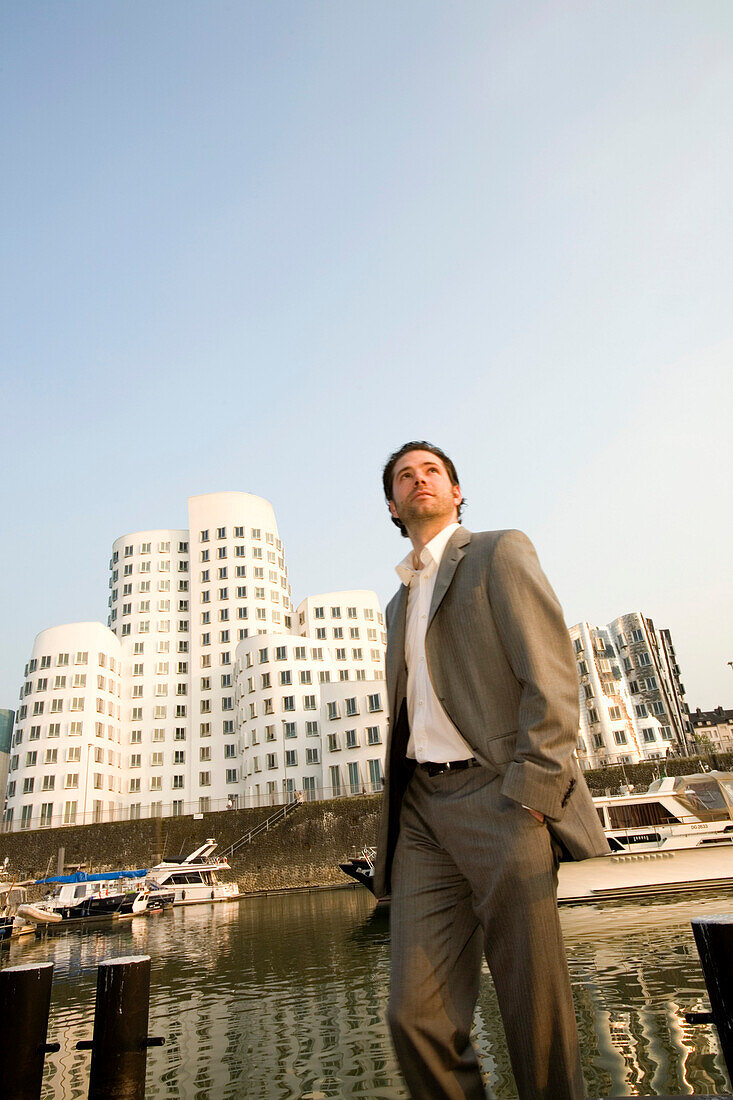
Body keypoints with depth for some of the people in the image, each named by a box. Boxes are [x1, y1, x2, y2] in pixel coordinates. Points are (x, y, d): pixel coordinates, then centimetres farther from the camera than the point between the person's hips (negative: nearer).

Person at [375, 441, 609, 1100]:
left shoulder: (500, 553, 3)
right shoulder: (400, 601, 24)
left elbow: (551, 677, -8)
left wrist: (529, 791, -16)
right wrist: (399, 812, 14)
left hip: (498, 797, -5)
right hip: (421, 809, 6)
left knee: (537, 1013, 3)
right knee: (416, 1014, 1)